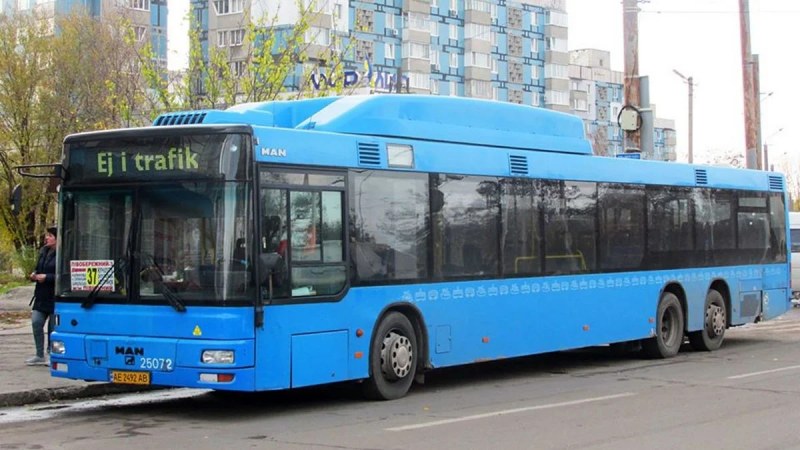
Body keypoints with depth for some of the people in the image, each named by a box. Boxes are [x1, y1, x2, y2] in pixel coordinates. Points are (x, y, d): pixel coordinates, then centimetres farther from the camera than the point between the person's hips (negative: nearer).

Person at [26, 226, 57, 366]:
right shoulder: (43, 252, 12)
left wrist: (46, 277, -20)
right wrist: (34, 275, 3)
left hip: (55, 297, -7)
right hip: (41, 296, 7)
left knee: (53, 326, 2)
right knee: (36, 322, 0)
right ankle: (40, 356, 10)